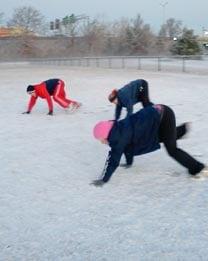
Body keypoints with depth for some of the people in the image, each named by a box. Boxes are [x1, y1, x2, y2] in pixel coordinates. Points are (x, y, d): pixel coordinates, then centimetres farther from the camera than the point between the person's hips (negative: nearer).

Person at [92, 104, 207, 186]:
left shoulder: (121, 135, -22)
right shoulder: (119, 130, 3)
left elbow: (114, 157, -22)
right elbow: (128, 146, 20)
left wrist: (104, 179, -18)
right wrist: (129, 162, 33)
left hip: (163, 116, -9)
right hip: (159, 115, 9)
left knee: (171, 149, -2)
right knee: (163, 138, 33)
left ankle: (198, 169, 10)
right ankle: (183, 128, 54)